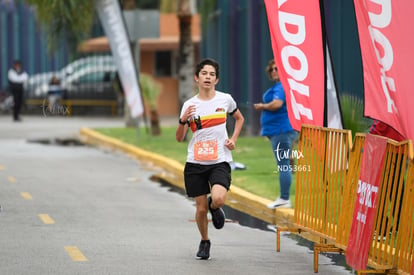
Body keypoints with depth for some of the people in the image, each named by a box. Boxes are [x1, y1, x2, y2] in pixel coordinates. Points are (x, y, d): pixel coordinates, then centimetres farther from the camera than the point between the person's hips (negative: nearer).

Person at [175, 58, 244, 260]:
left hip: (220, 161, -1)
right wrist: (183, 120, -17)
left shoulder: (225, 99, 1)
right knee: (201, 207, 3)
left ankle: (215, 207, 12)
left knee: (218, 198, -26)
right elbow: (179, 138, 2)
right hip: (195, 162, 1)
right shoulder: (189, 105, 1)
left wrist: (233, 139, 6)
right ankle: (204, 242, 28)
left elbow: (239, 118, 21)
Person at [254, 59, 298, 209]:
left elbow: (276, 104, -26)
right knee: (285, 165, 13)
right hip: (283, 130, 12)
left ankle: (284, 199, -11)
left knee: (283, 165, -11)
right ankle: (284, 198, 17)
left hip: (281, 130, -12)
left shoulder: (282, 86, -13)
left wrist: (262, 106, -9)